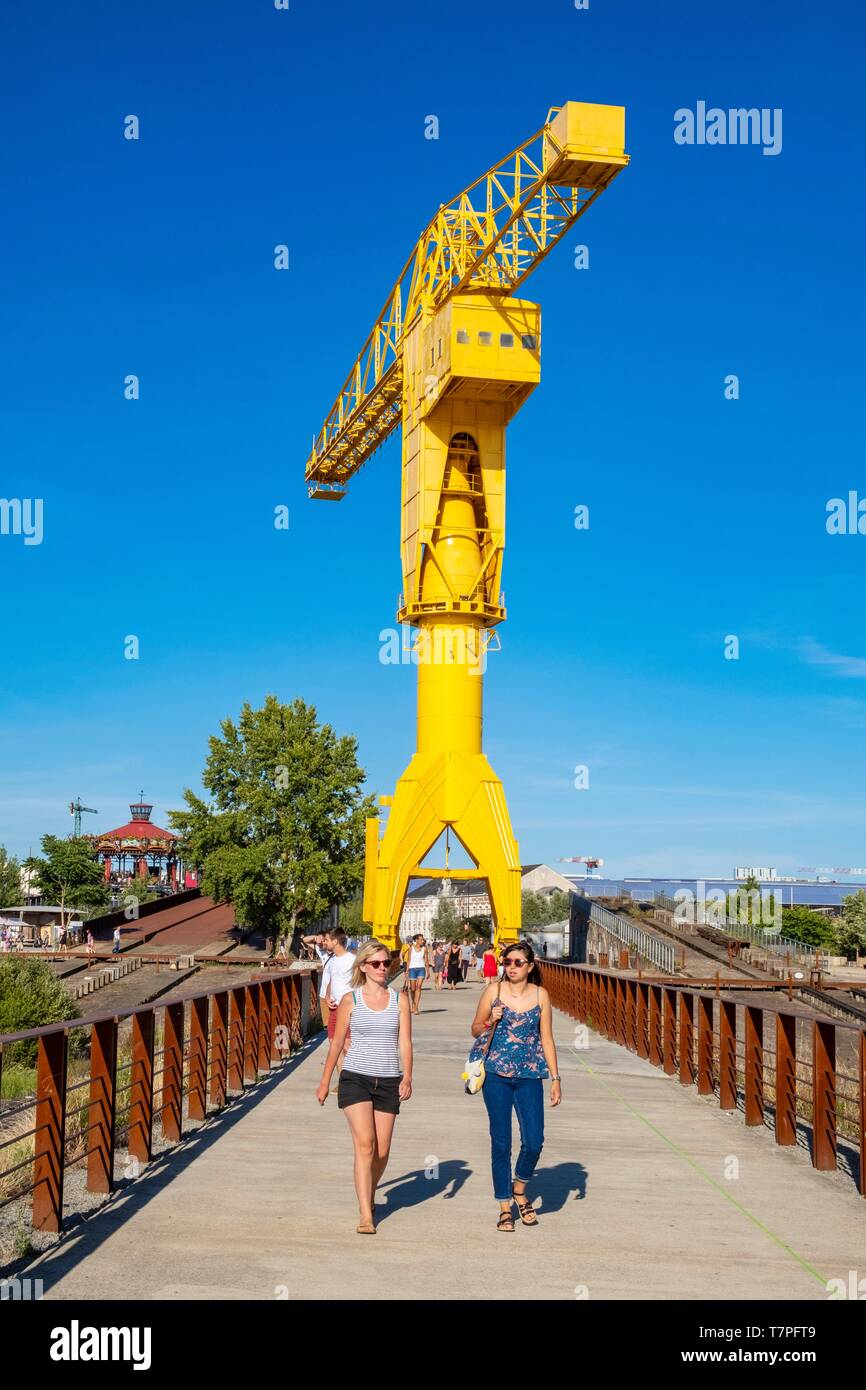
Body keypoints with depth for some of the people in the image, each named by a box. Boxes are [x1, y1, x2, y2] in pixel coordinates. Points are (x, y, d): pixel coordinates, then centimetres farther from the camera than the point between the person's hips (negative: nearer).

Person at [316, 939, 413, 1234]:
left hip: (389, 1080, 2)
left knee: (382, 1150, 7)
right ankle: (365, 1216, -13)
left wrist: (407, 1077, -13)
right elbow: (336, 1043, 8)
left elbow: (405, 1042, 0)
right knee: (365, 1144, -15)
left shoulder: (400, 999, 5)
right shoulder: (350, 1000, 2)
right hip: (355, 1078, -2)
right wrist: (324, 1082, 11)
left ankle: (369, 1196, 34)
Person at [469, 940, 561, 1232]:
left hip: (529, 1076, 1)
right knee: (501, 1143, 3)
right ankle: (505, 1208, 16)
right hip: (497, 1074, -1)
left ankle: (519, 1190, 24)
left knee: (534, 1141, -5)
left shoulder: (540, 995, 3)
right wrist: (490, 1022, -13)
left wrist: (555, 1078, 5)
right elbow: (475, 1030, 8)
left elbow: (547, 1038, 8)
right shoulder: (494, 991, 0)